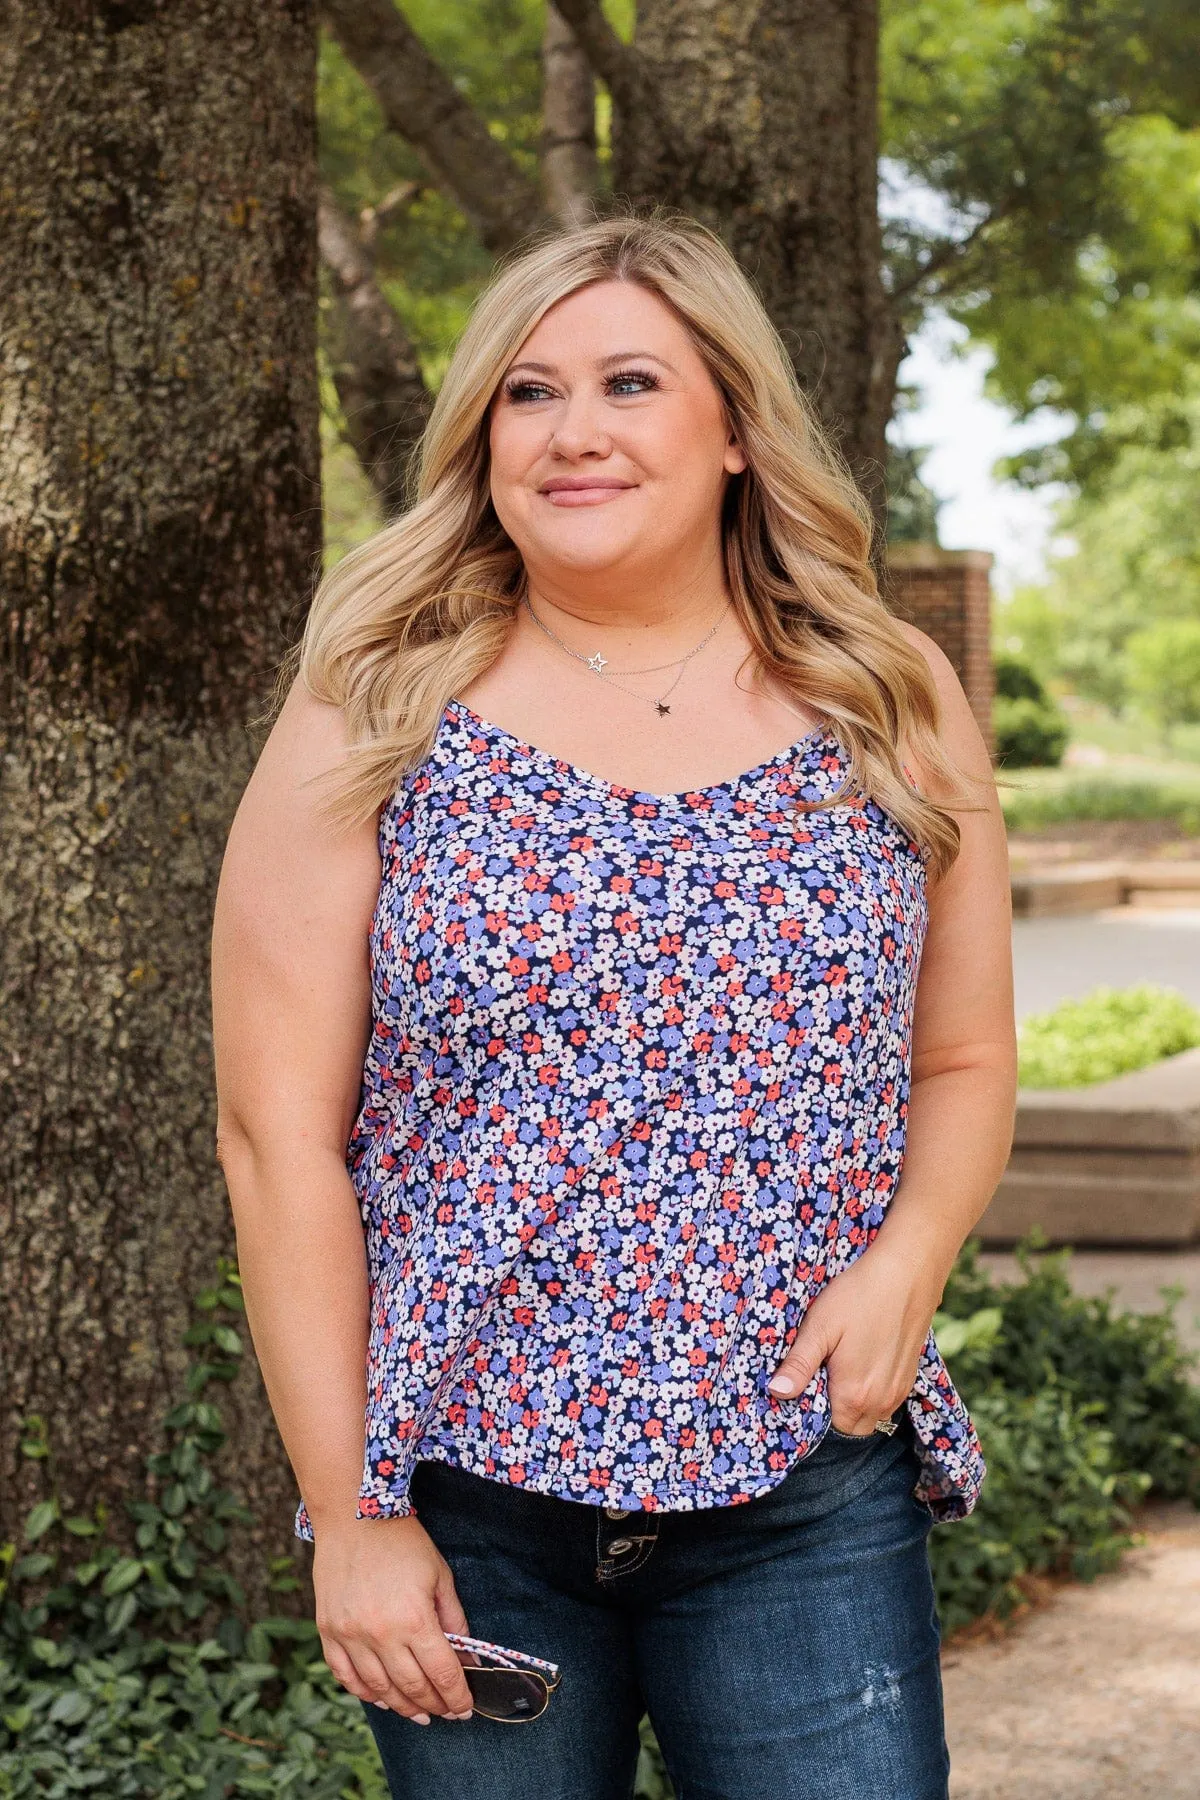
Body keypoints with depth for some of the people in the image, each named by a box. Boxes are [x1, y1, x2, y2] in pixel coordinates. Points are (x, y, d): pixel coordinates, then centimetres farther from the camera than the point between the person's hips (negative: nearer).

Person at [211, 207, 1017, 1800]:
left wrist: (909, 1255, -9)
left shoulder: (898, 710, 4)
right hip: (460, 1507, -1)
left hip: (808, 1504, 1)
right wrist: (348, 1513, -7)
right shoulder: (374, 715, -3)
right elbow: (279, 1129, -5)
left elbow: (964, 1062, 12)